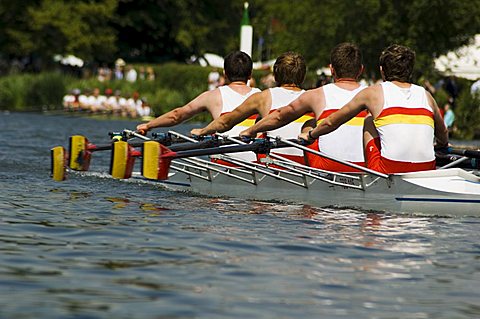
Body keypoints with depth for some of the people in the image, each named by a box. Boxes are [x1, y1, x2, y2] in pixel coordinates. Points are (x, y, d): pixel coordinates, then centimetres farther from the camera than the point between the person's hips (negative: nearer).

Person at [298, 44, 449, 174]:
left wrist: (310, 135, 41)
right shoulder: (425, 95, 15)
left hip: (389, 171, -3)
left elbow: (331, 122, 20)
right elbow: (443, 134, 33)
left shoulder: (373, 93, 8)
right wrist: (443, 145, 57)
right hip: (427, 173, 3)